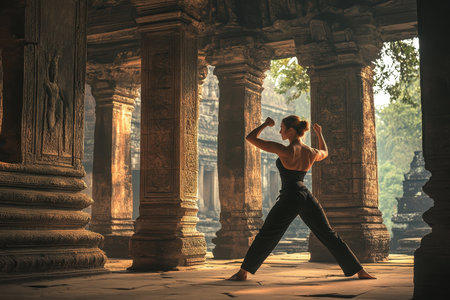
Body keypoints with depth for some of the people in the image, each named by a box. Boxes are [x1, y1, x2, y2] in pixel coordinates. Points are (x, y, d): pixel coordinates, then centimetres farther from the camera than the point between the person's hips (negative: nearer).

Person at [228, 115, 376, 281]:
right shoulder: (312, 152, 2)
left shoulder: (285, 150, -14)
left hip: (289, 199, -5)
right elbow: (325, 152, 29)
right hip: (308, 197, 5)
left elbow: (251, 138, -9)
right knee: (329, 236, 12)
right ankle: (360, 271, 13)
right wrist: (319, 134, 41)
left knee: (265, 236, 7)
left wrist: (265, 124, 7)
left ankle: (242, 272, 14)